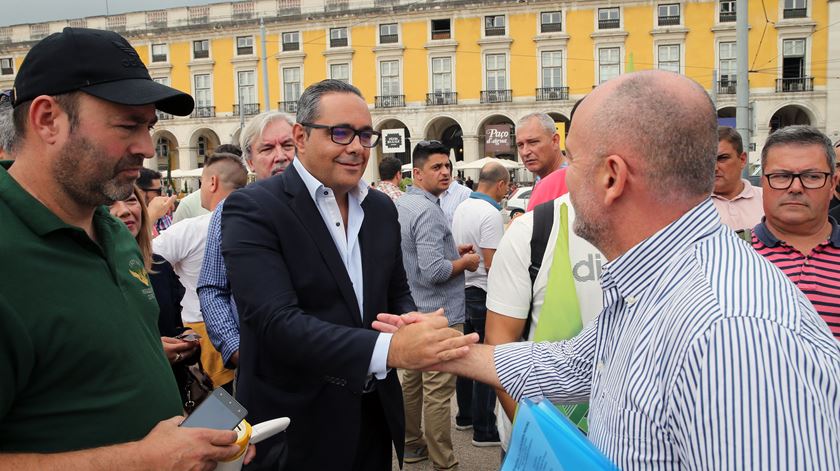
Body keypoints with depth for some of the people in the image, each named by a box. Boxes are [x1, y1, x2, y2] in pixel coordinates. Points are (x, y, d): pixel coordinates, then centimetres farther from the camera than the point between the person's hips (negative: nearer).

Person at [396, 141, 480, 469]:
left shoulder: (401, 205, 9)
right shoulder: (428, 211, -21)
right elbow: (433, 272, -27)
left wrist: (452, 250, 13)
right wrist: (466, 261, -11)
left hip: (411, 310, 10)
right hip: (439, 313, -10)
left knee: (412, 379, 19)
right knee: (438, 390, -2)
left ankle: (412, 444, 34)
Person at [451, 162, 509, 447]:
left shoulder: (462, 207, 7)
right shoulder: (491, 214, -19)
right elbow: (492, 264, -23)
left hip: (463, 290, 9)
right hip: (484, 294, -9)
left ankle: (465, 416, 29)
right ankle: (484, 429, 7)